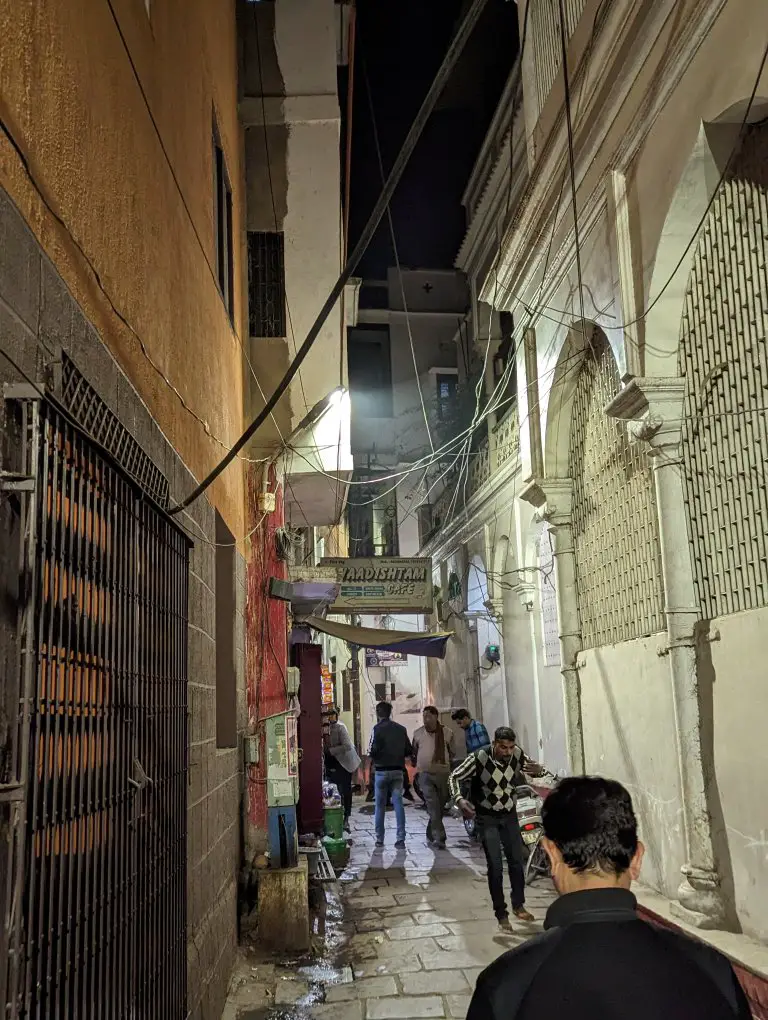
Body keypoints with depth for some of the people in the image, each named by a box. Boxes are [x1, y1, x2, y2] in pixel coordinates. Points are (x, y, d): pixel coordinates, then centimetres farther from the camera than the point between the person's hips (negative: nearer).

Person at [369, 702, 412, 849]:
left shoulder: (378, 729, -10)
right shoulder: (401, 729, 4)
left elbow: (373, 751, -16)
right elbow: (409, 751, 5)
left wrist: (373, 758, 5)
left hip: (382, 770, -3)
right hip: (398, 770, 3)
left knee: (380, 805, 8)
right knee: (398, 803, 4)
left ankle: (379, 839, 13)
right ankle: (401, 838, -2)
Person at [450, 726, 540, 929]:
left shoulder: (518, 755, -16)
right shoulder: (479, 758, -26)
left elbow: (534, 767, 2)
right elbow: (455, 777, -16)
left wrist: (538, 770, -24)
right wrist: (459, 799, -34)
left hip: (509, 815, 4)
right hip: (487, 818, -4)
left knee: (517, 861, 9)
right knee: (495, 866, -6)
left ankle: (518, 905, 28)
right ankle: (501, 914, 7)